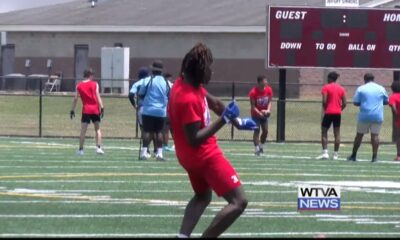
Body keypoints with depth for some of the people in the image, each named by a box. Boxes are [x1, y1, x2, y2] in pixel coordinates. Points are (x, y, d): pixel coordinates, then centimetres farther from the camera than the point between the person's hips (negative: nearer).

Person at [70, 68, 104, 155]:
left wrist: (72, 110, 9)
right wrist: (102, 108, -6)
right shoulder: (94, 84, 2)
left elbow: (75, 99, 5)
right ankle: (98, 147, 1)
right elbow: (98, 96, -5)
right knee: (97, 129, 10)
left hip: (86, 110, 0)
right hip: (95, 109, 0)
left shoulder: (79, 86, 7)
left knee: (83, 130, 1)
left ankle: (80, 149, 0)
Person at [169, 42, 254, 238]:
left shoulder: (186, 83, 0)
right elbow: (194, 140, -28)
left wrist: (236, 121, 20)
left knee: (203, 196, 31)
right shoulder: (188, 99, -29)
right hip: (205, 156, -10)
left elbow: (214, 103, 15)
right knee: (239, 201, -9)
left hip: (189, 156, 10)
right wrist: (223, 120, -31)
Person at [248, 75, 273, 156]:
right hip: (256, 114, -5)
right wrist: (260, 113, -34)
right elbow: (253, 106, -21)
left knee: (265, 130, 4)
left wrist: (268, 110, -22)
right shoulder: (253, 92, -23)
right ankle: (257, 149, -10)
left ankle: (261, 146, 24)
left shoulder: (269, 90, -10)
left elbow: (270, 101, -4)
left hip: (264, 114, 5)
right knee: (257, 130, -12)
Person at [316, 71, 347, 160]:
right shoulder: (341, 89, 9)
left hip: (328, 113, -4)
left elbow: (324, 101, -12)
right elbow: (344, 103, 5)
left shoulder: (326, 87, -4)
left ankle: (325, 152, -7)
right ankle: (335, 154, 4)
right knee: (337, 134, 5)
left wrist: (325, 109, 3)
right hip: (338, 113, 4)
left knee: (324, 132, 4)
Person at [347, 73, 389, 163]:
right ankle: (374, 156, -4)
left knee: (359, 135, 9)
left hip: (364, 115, -1)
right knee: (375, 135, 1)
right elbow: (386, 101, 14)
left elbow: (355, 102, -1)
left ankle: (353, 155, 15)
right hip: (377, 116, 1)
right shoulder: (381, 89, 5)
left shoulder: (361, 89, 0)